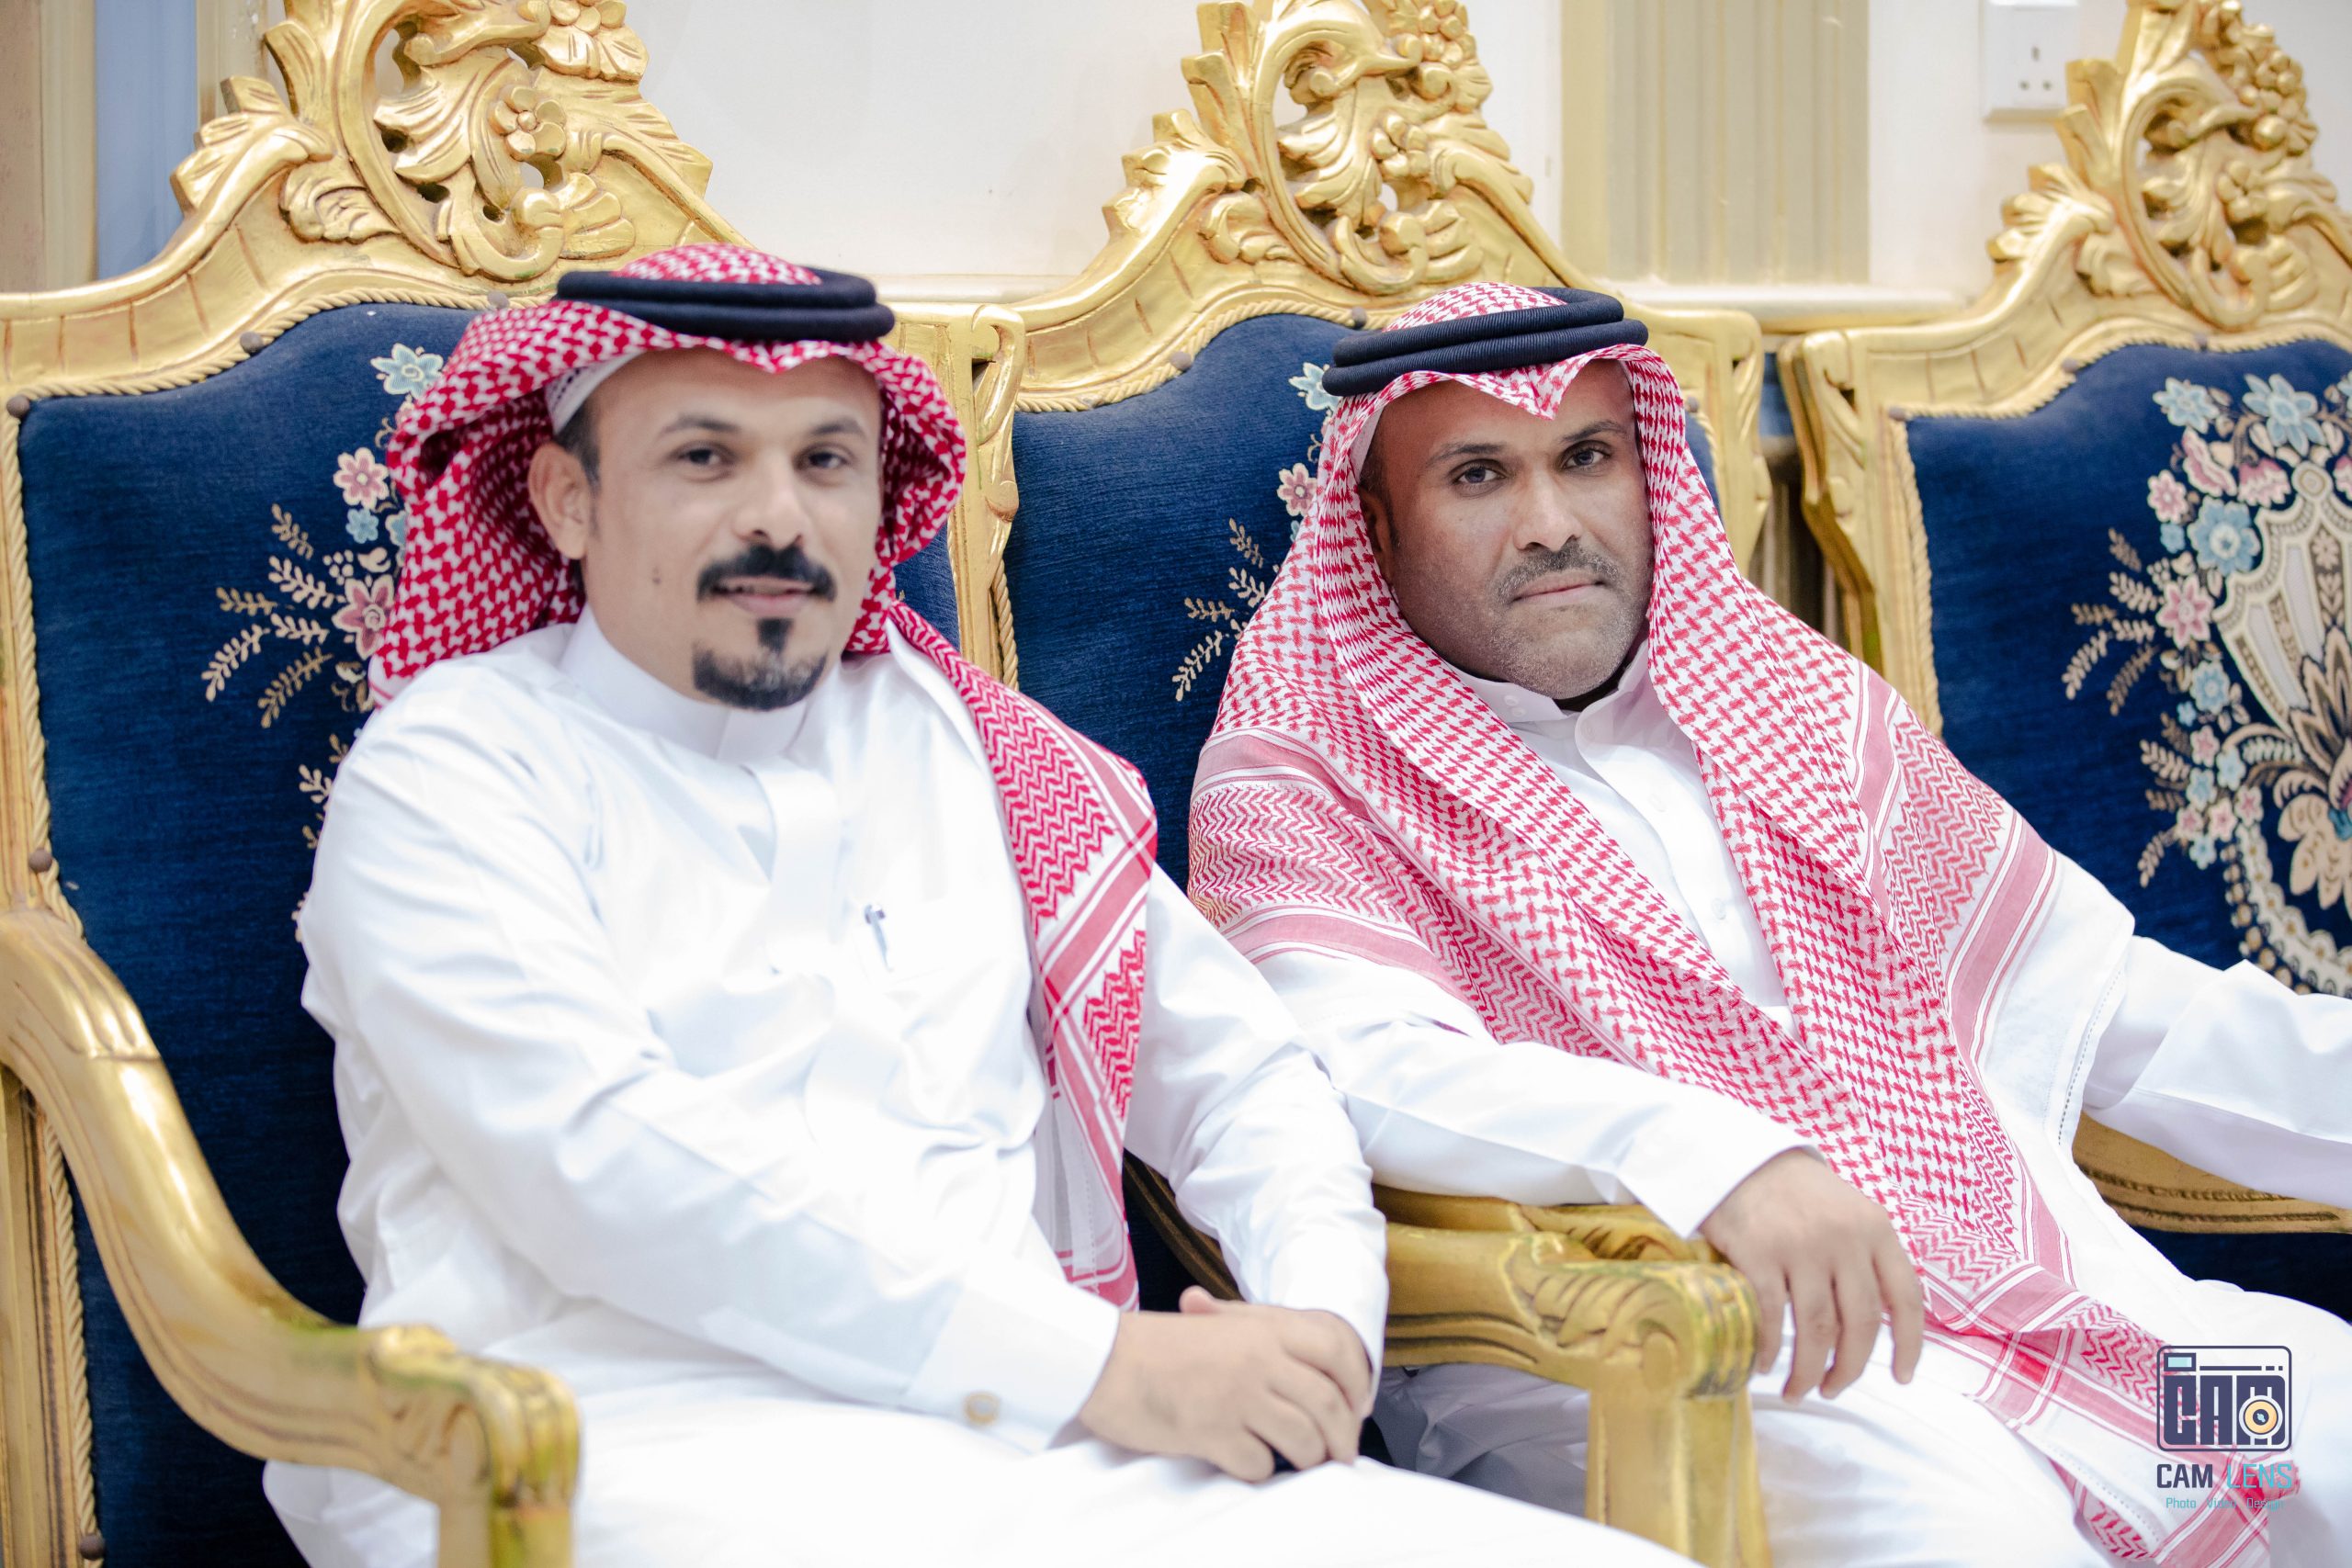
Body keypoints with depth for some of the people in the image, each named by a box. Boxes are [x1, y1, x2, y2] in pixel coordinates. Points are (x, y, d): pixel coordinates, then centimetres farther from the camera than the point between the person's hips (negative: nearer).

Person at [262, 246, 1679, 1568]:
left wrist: (1322, 1315, 1)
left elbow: (1239, 1073, 25)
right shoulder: (458, 766, 4)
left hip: (1036, 1448, 5)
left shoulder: (974, 753, 20)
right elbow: (605, 1165, -10)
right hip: (636, 1438, -4)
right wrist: (1099, 1365, -15)